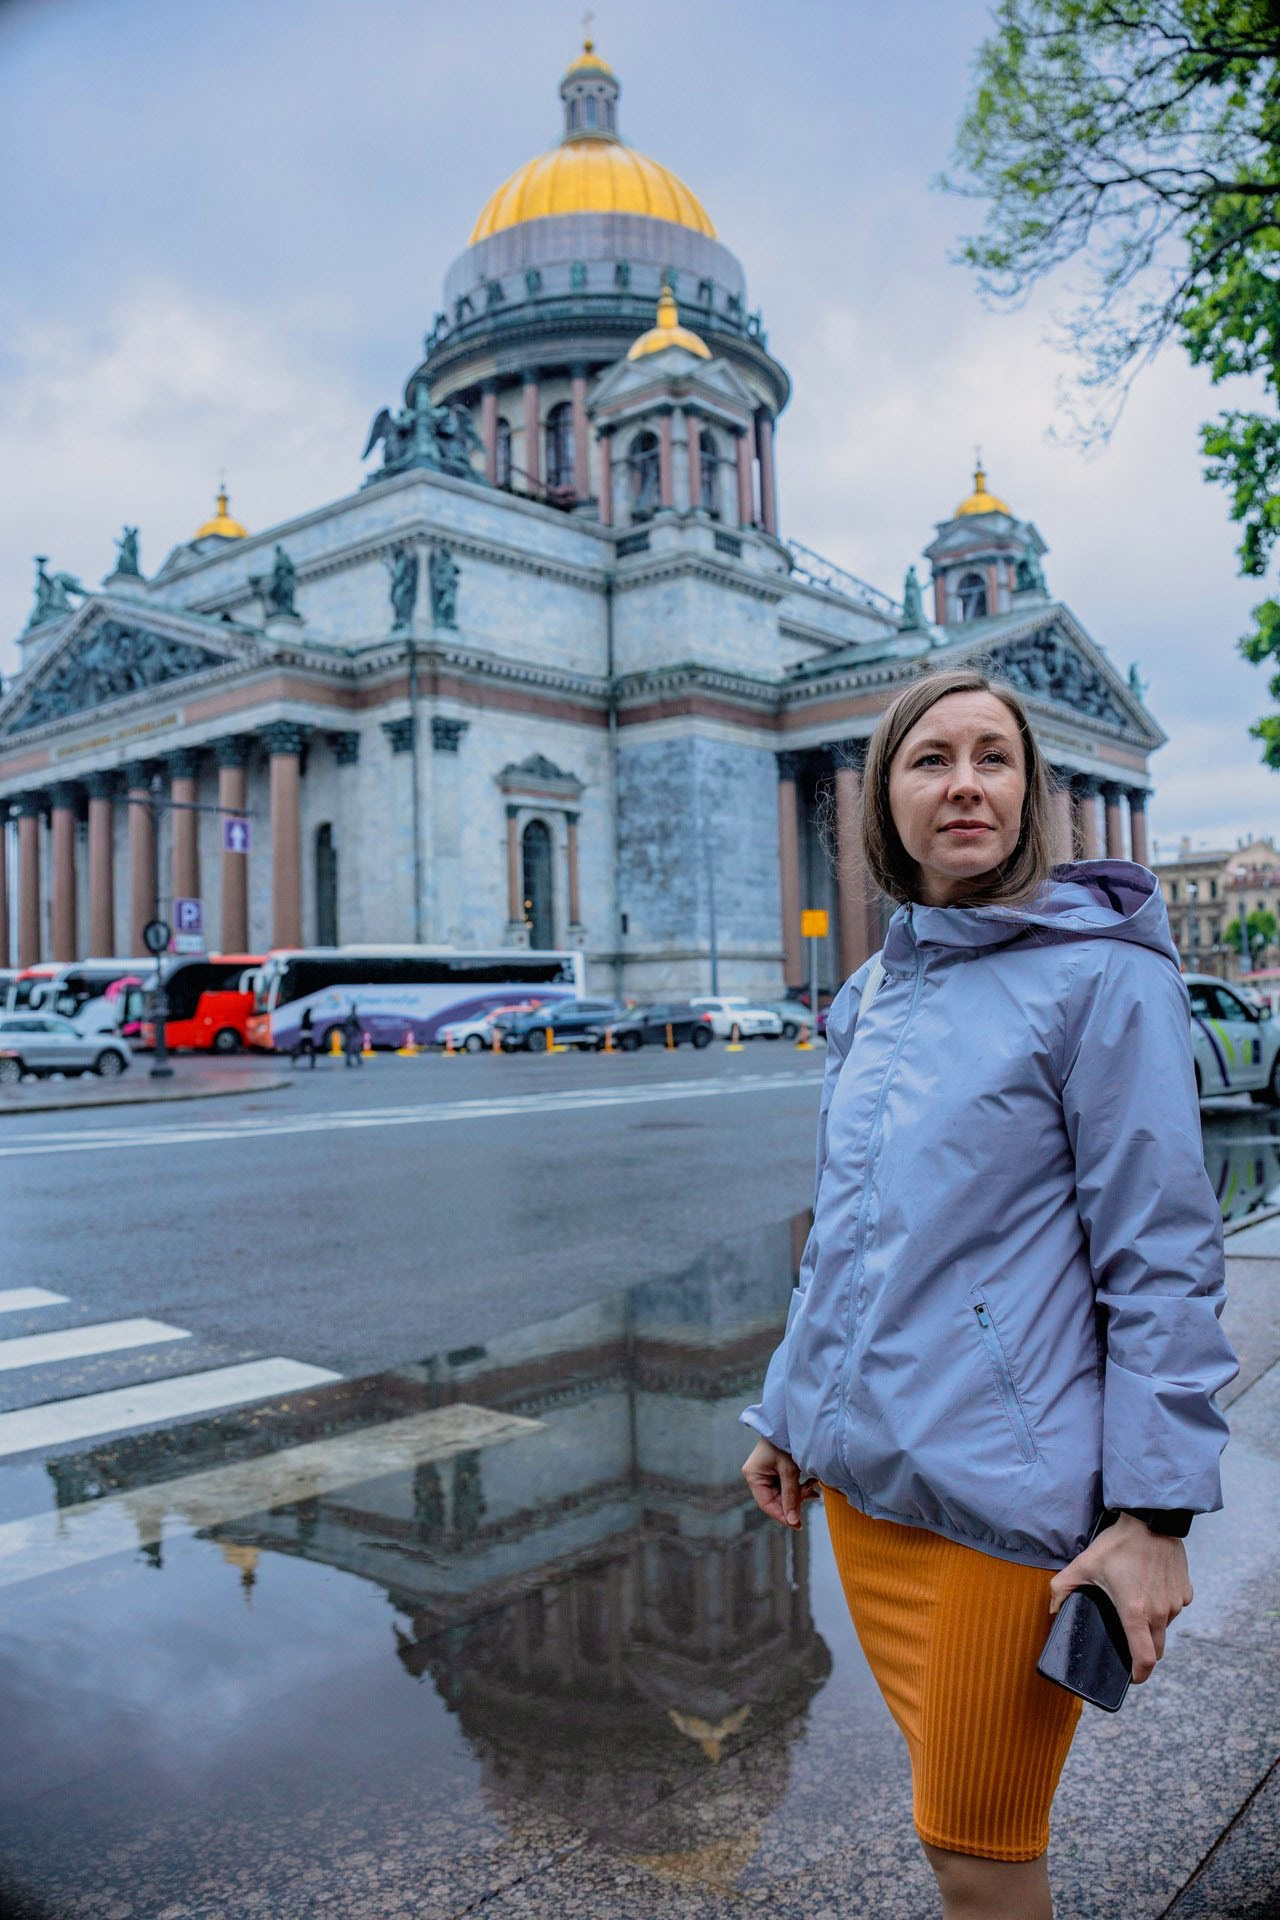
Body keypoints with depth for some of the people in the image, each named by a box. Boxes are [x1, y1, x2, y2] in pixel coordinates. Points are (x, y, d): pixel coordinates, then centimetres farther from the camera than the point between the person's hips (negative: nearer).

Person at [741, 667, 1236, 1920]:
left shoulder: (1100, 973, -10)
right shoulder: (870, 998, 9)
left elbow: (1161, 1256, -12)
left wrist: (1156, 1513, -14)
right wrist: (786, 1415, 17)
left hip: (1007, 1489, -6)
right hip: (860, 1476, 6)